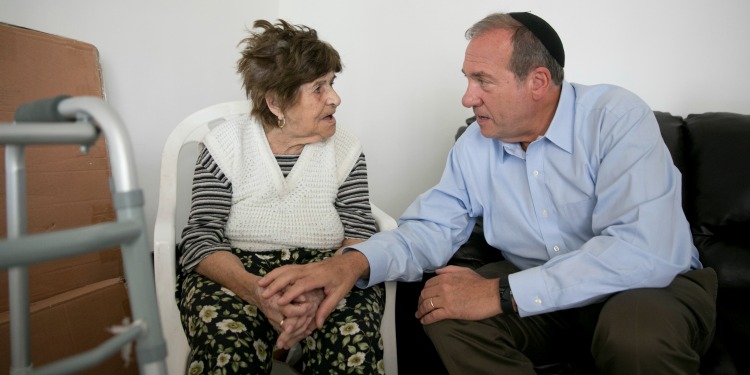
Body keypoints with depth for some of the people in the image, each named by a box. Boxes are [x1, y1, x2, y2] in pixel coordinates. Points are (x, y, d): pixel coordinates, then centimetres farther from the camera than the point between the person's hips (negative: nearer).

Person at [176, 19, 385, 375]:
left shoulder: (346, 150, 4)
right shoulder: (225, 145, 0)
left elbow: (359, 236, -3)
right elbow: (201, 238, -5)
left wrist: (322, 289, -24)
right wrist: (257, 292, -25)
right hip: (237, 273, -1)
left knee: (354, 346, -28)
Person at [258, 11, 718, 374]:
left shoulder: (617, 118, -19)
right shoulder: (475, 147, -2)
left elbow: (644, 250, -30)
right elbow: (430, 227, -2)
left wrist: (503, 293, -31)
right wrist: (355, 261, -23)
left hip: (652, 285, -3)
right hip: (540, 293, 4)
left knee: (638, 330, -35)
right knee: (449, 314, -18)